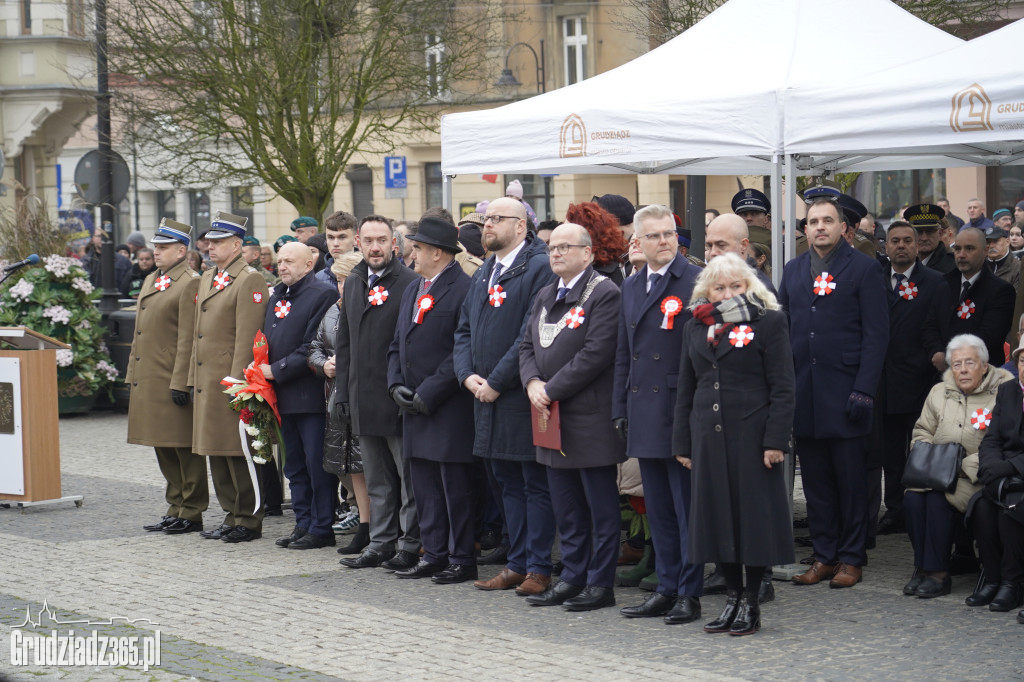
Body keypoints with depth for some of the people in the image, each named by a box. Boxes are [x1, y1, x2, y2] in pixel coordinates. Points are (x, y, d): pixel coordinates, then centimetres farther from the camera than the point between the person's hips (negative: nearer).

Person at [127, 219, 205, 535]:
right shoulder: (151, 281, 16)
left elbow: (188, 338, -16)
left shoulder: (190, 283, -11)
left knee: (184, 449, -1)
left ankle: (191, 514, 5)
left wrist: (180, 383, -19)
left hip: (173, 381, -9)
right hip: (148, 380, 9)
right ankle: (176, 508, 22)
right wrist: (133, 375, 17)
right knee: (163, 449, 14)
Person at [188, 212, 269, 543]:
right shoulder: (207, 279, 17)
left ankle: (249, 520, 5)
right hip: (207, 384, 9)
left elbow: (246, 338, -16)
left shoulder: (250, 281, -11)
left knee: (239, 453, -3)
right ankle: (232, 515, 21)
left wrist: (237, 384, -19)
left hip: (231, 382, -9)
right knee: (217, 453, 13)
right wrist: (194, 379, 17)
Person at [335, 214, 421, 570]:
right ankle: (381, 544, 21)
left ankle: (411, 545, 8)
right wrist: (342, 393, 12)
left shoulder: (410, 283, -9)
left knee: (409, 477, 1)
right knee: (377, 480, 14)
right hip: (364, 400, 7)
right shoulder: (353, 283, 13)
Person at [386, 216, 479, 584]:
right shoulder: (413, 289, 16)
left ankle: (462, 560, 6)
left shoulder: (464, 289, -13)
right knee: (424, 485, 12)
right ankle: (434, 554, 20)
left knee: (456, 486, -2)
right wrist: (396, 385, 5)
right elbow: (398, 343, 21)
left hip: (451, 411, -9)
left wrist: (428, 394, -16)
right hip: (415, 408, 9)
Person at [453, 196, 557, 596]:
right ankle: (517, 564, 20)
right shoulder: (484, 272, 17)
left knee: (535, 484, -1)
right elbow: (464, 329, 17)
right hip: (487, 397, 8)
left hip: (523, 396, -8)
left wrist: (496, 382, -16)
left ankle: (538, 568, 4)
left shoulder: (539, 268, -11)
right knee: (507, 483, 13)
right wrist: (469, 375, 0)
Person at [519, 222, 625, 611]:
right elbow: (527, 346, 16)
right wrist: (533, 383, -5)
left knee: (601, 507, 0)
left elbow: (595, 353, -19)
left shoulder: (605, 294, -11)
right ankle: (573, 577, 22)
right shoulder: (545, 297, 16)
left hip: (591, 418, -8)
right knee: (565, 507, 14)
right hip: (553, 419, 8)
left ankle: (601, 584, 6)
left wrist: (552, 390, -16)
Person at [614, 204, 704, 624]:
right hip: (645, 415, 7)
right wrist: (620, 408, 13)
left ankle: (689, 594, 5)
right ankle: (666, 588, 19)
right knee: (658, 509, 12)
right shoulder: (631, 287, 14)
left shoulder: (696, 281, -7)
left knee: (687, 507, 0)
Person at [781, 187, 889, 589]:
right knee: (816, 480, 8)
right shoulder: (794, 270, 13)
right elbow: (783, 327, 13)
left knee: (850, 480, 3)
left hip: (844, 394, -4)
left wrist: (864, 391, -13)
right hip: (803, 395, 4)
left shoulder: (864, 270, -1)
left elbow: (876, 336, -5)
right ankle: (824, 556, 16)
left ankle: (851, 559, 11)